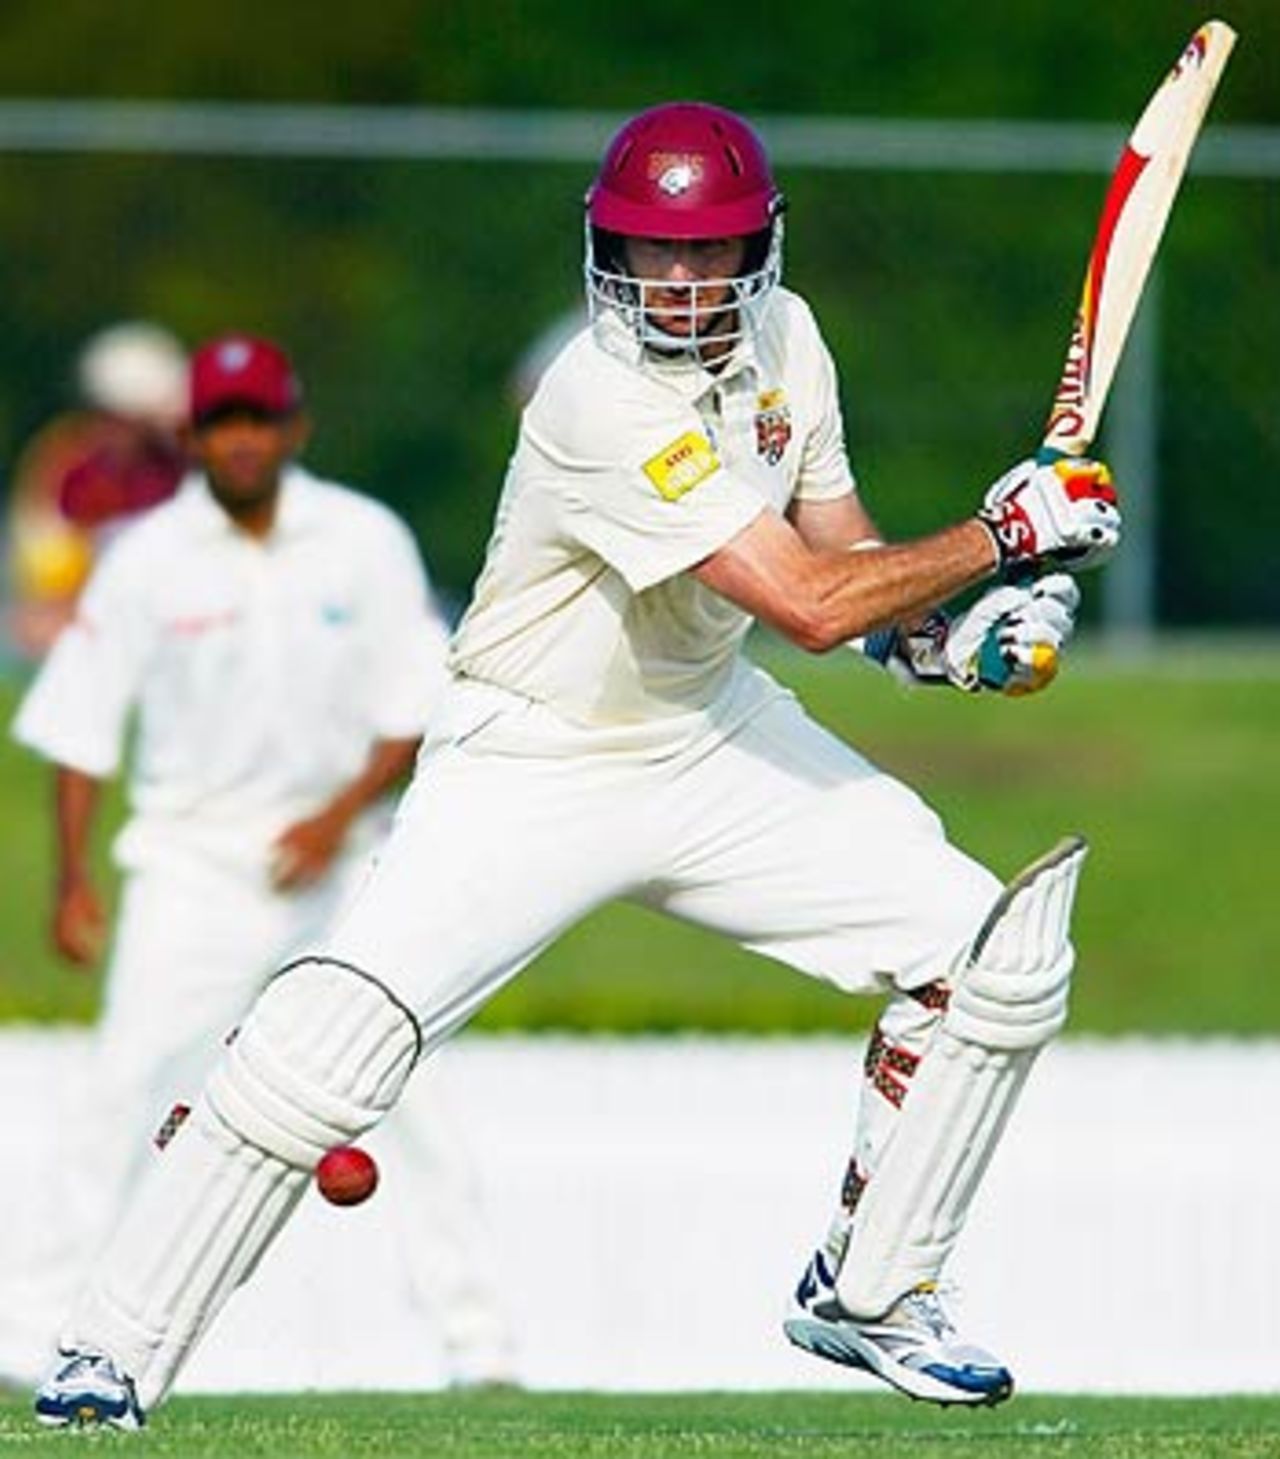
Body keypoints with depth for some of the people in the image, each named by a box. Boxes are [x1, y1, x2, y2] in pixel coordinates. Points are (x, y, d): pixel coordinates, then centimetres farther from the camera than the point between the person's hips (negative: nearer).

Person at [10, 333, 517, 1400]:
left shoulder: (367, 543, -3)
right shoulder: (149, 560, -5)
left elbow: (418, 709, -1)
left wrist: (342, 814, -15)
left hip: (335, 852, 1)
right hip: (193, 859, -1)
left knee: (404, 1091, -6)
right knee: (128, 1083, -11)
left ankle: (477, 1341, 0)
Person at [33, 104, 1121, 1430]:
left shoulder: (782, 338, -3)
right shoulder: (605, 404, -28)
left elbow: (845, 560, 8)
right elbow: (809, 606, -30)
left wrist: (956, 631, -11)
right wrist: (1005, 532, -22)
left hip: (716, 737, 7)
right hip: (535, 764, -7)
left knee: (992, 955, -3)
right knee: (335, 1031, -24)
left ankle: (868, 1293, 15)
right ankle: (113, 1352, -12)